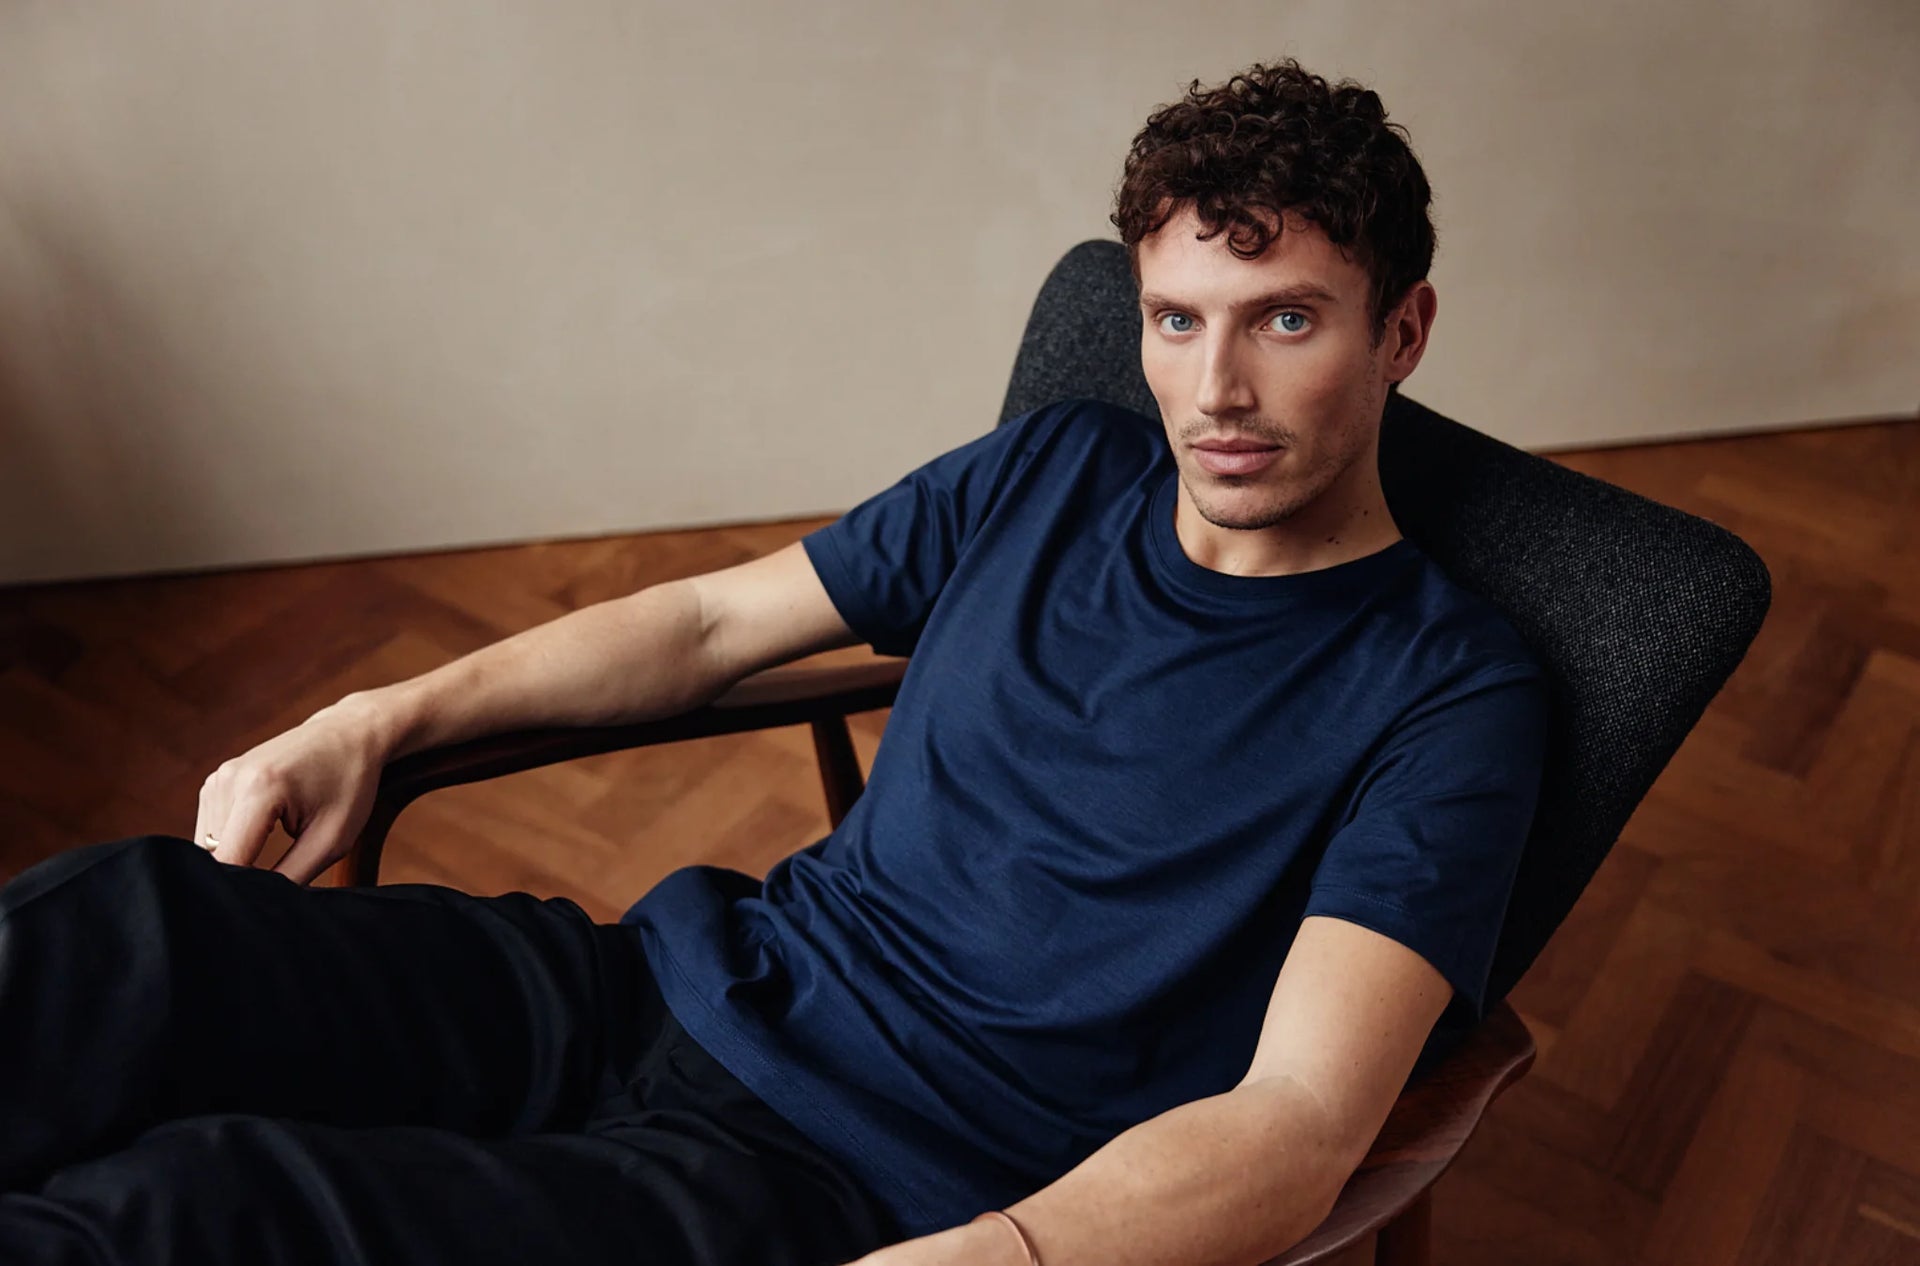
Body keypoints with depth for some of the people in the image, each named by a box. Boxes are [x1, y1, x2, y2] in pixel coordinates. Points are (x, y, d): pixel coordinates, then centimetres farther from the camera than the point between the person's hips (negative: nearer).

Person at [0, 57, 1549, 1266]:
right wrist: (386, 719, 6)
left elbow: (1301, 1119, -18)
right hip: (681, 984, 6)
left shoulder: (1449, 691, -6)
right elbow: (714, 617, 18)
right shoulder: (1053, 470, 10)